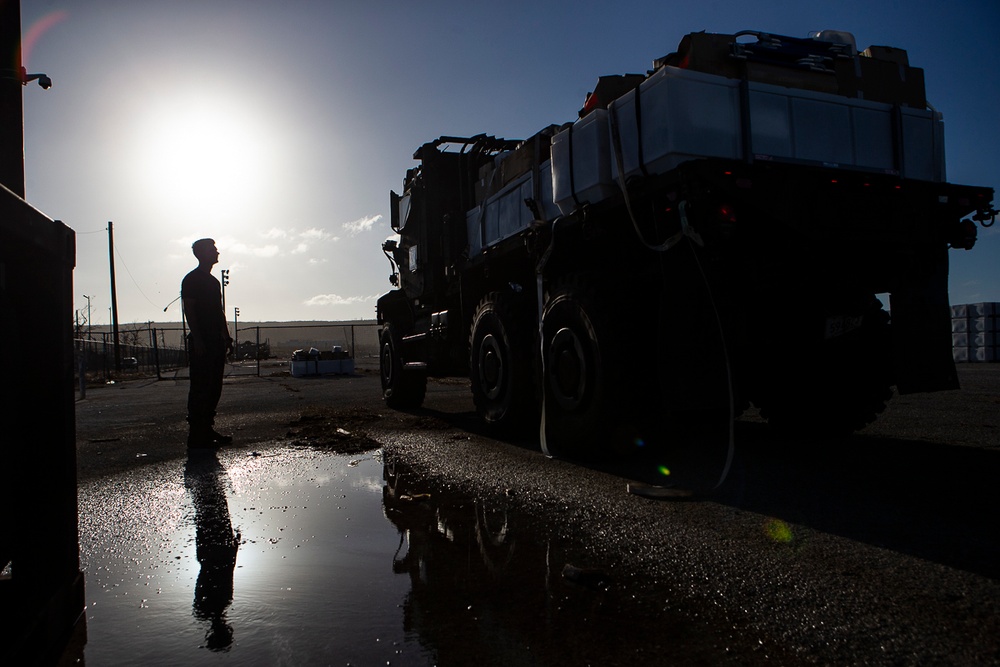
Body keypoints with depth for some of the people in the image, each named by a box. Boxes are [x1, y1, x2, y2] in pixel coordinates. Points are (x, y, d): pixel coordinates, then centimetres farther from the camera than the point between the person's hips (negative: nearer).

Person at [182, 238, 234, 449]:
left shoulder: (214, 281, 20)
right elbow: (189, 310, -13)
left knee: (214, 388, 10)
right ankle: (197, 435, -4)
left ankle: (207, 429, 17)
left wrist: (226, 337, 17)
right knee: (200, 388, -8)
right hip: (201, 342, -9)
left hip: (216, 341, 9)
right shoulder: (191, 279, -6)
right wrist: (197, 339, -20)